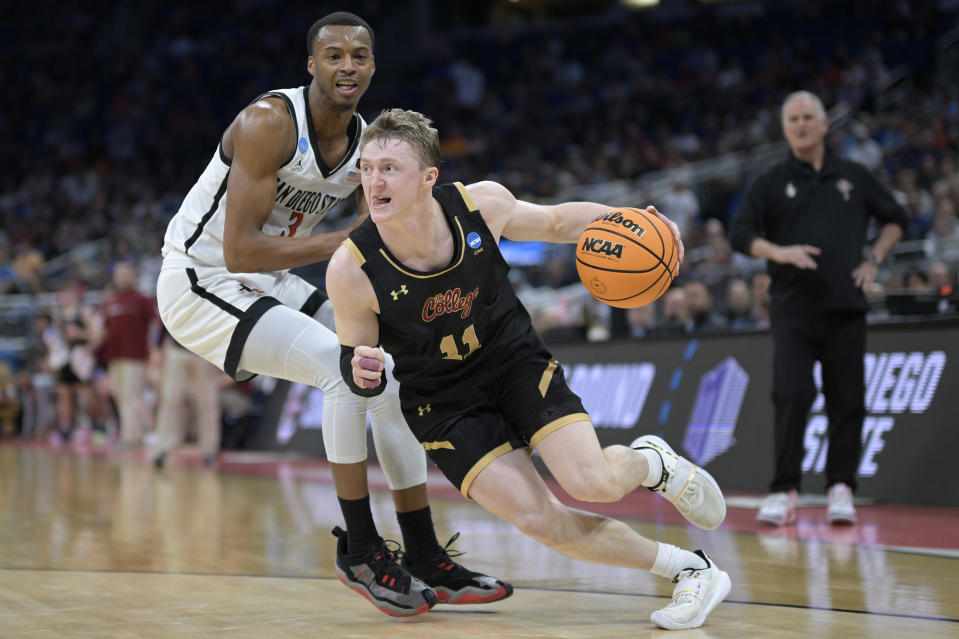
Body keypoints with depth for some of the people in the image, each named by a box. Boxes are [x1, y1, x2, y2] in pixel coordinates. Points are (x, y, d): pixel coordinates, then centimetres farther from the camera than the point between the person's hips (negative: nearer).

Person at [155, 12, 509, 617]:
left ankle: (428, 562, 10)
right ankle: (360, 551, -11)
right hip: (200, 283, -8)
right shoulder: (268, 123, -25)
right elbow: (240, 251, -29)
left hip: (270, 285, 8)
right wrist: (342, 241, -26)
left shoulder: (371, 146, -2)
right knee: (345, 367, -24)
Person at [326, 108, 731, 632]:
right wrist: (362, 373, -33)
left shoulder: (481, 203, -19)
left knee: (591, 484, -19)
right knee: (540, 521, -14)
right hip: (444, 403, 0)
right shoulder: (350, 270, -23)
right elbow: (354, 356, -8)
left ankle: (651, 463, 19)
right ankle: (690, 570, 3)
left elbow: (556, 221, 2)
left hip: (517, 363, 1)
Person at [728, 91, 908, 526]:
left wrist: (874, 260, 7)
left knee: (846, 399, 0)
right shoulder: (771, 184, 7)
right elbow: (740, 234, 0)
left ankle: (840, 489, 7)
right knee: (792, 395, -11)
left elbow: (895, 219, 22)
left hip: (846, 309, 2)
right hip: (793, 310, -2)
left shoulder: (854, 177, 12)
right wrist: (781, 253, -17)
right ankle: (783, 491, -6)